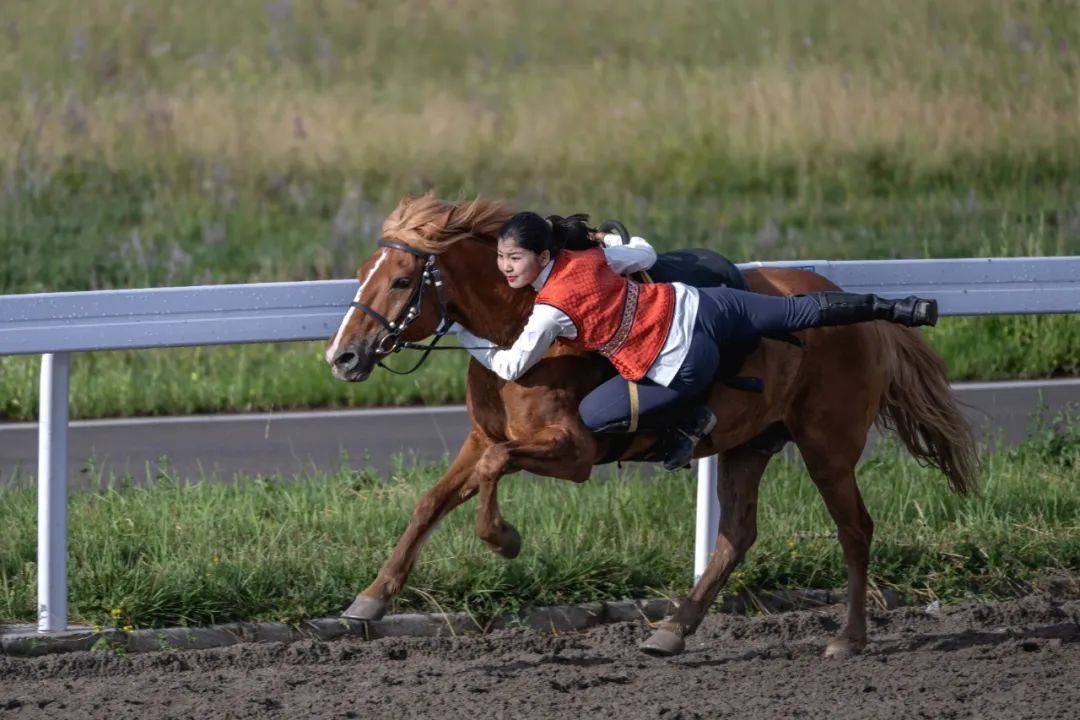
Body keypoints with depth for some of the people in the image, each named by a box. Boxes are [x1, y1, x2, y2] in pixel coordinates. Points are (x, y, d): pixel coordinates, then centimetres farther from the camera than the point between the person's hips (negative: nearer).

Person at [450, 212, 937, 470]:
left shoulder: (550, 310, -17)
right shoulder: (587, 255, 1)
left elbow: (510, 367, -7)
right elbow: (644, 255, 17)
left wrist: (463, 335, 5)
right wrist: (605, 238, 32)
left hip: (682, 365, -7)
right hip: (698, 305, 7)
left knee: (591, 416, -3)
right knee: (800, 313, 19)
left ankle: (687, 419, 5)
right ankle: (894, 310, 25)